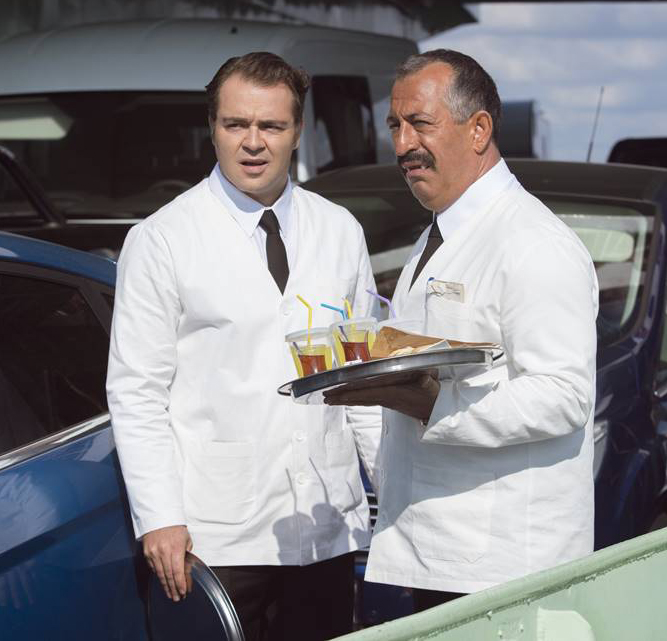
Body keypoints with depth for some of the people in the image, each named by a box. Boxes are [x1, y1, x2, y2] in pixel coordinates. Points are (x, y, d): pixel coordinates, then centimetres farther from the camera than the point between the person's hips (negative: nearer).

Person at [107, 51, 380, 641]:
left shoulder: (340, 232, 10)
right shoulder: (161, 240, -2)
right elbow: (135, 393, -4)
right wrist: (159, 519, -11)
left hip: (326, 528, 4)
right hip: (216, 537, -3)